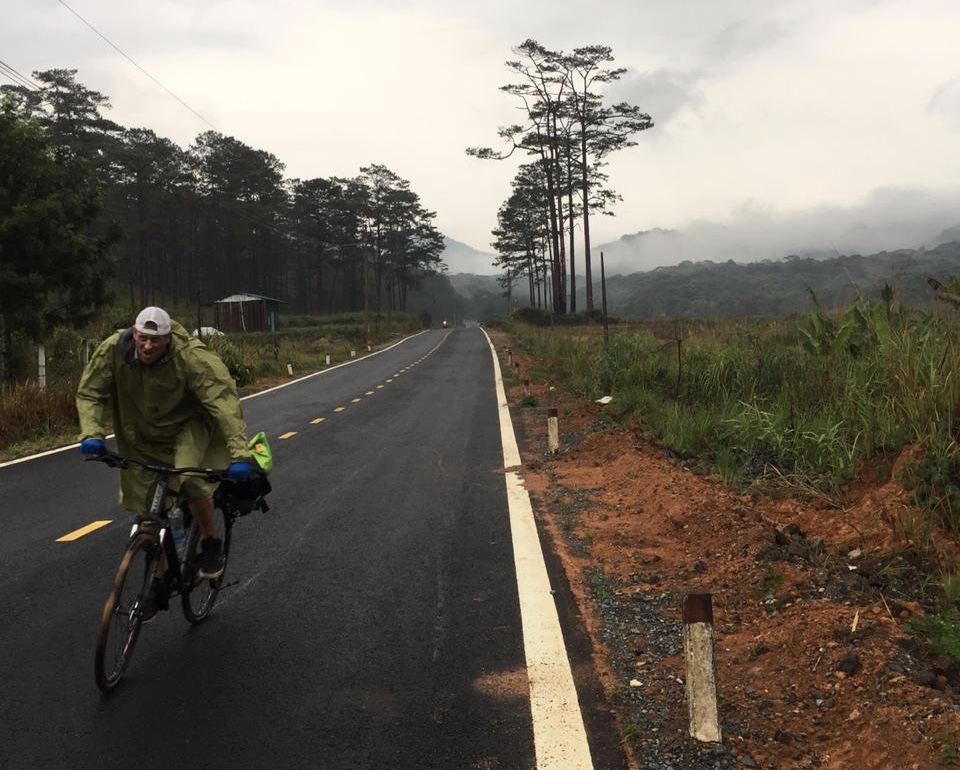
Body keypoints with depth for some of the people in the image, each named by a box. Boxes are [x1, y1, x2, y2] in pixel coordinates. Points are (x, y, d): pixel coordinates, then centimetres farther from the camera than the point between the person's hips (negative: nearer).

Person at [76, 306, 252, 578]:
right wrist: (92, 433, -31)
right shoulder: (113, 349, -22)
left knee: (188, 480, -29)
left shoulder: (191, 357, -32)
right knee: (148, 507, 6)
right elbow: (89, 393, -13)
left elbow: (224, 399, -38)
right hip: (141, 433, 4)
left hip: (188, 425, -4)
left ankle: (211, 544, -4)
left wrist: (239, 453, -47)